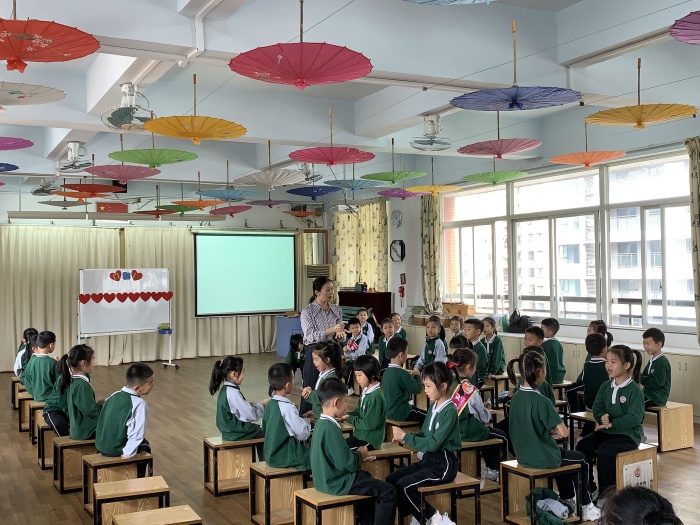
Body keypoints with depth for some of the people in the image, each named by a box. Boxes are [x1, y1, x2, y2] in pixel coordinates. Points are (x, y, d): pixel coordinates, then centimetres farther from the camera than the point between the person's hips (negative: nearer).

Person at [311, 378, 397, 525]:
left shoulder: (321, 423, 5)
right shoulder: (331, 428, -26)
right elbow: (347, 464, -26)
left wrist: (358, 456, 4)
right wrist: (359, 454, -7)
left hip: (326, 478, 10)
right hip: (337, 482, -10)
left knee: (366, 478, 34)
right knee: (389, 493, -8)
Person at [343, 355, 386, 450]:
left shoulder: (375, 396, -23)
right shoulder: (366, 391, 6)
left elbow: (370, 424, -23)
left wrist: (349, 418, -15)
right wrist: (347, 415, -3)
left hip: (369, 441, -9)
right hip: (361, 435, 9)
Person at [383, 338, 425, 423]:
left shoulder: (386, 372, 4)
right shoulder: (402, 373, -22)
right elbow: (417, 389, -13)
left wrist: (410, 377, 8)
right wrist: (417, 377, 3)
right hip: (400, 413, -9)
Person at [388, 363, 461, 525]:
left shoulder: (449, 411, -18)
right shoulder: (433, 406, 7)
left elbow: (433, 444, -23)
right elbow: (424, 434, 12)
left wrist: (405, 436, -19)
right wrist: (404, 437, -7)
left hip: (443, 464, -9)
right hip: (428, 459, 9)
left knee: (404, 486, -21)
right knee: (391, 479, -2)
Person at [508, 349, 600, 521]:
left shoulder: (516, 397, -2)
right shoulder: (540, 400, -25)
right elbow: (564, 432, -25)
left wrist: (550, 428, 5)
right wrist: (555, 428, -4)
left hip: (523, 455, 7)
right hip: (542, 458, -7)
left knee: (563, 454, 35)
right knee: (581, 460, 22)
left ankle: (567, 501, 43)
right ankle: (586, 507, 31)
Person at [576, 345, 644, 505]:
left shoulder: (634, 390, -12)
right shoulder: (606, 386, 8)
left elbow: (635, 418, -18)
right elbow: (597, 407, 7)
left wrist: (611, 424, -23)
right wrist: (602, 417, -16)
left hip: (628, 434, -7)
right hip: (606, 431, 7)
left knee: (604, 451, -30)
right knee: (582, 446, -14)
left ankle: (606, 493, -12)